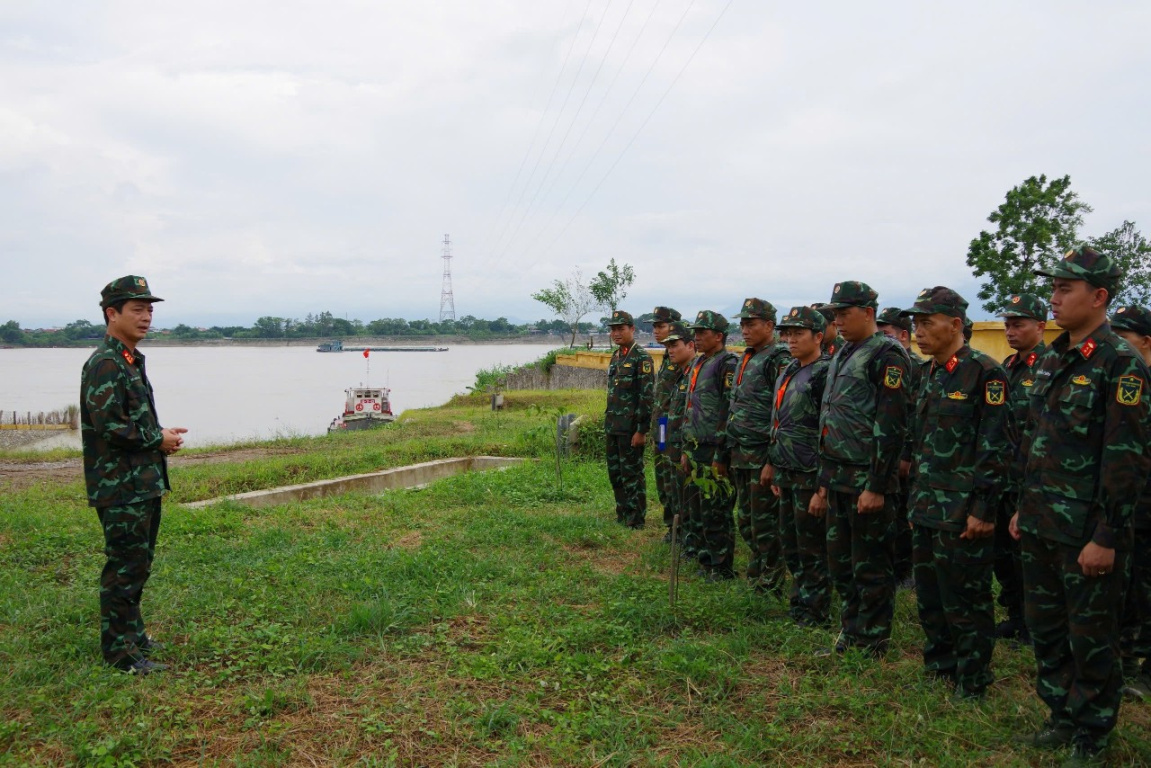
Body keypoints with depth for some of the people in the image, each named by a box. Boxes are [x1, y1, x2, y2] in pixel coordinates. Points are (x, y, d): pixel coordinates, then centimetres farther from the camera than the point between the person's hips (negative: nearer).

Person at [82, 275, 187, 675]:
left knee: (139, 563, 19)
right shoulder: (105, 364, -16)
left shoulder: (131, 361, 16)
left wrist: (162, 438, 8)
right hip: (120, 488, -10)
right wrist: (158, 439, -12)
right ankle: (120, 651, 6)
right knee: (125, 565, -3)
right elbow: (108, 425, -23)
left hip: (144, 484, 10)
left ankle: (132, 632, 33)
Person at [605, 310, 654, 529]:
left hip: (630, 428, -8)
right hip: (613, 427, 8)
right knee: (615, 473, 13)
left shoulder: (641, 358, -11)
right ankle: (622, 516, 24)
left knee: (632, 474, -1)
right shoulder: (615, 357, 14)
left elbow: (647, 396, -16)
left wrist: (641, 430, -18)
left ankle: (636, 521, 8)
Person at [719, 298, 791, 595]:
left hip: (762, 455, -9)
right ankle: (755, 576, 28)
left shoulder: (779, 359, -12)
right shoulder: (745, 359, 16)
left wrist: (773, 461, -22)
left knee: (765, 524, -1)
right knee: (746, 520, 16)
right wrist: (724, 453, 18)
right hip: (740, 455, 9)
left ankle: (771, 586, 10)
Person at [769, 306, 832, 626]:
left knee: (812, 549, 1)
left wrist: (823, 485, -19)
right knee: (790, 543, 16)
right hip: (787, 473, 9)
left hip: (809, 476, -8)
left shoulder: (824, 374, -14)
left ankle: (817, 615, 13)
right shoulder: (788, 371, 13)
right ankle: (799, 604, 29)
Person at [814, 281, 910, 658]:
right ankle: (850, 633, 29)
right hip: (839, 480, 9)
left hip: (867, 481, -9)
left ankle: (872, 647, 14)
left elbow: (890, 425, -18)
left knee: (870, 568, 2)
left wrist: (876, 486, -21)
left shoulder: (886, 355, -12)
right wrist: (824, 482, 18)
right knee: (840, 563, 16)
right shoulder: (843, 355, 17)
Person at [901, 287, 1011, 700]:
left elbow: (995, 447, -16)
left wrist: (984, 510, -18)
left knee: (966, 601, 2)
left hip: (963, 514, -8)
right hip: (927, 510, 8)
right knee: (929, 597, 16)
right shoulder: (931, 375, 13)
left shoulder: (984, 373, -12)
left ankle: (973, 682, 16)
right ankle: (938, 667, 31)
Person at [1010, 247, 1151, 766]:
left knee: (1091, 637, 5)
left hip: (1087, 531, -8)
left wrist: (1106, 537, -19)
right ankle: (1062, 718, 32)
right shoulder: (1052, 359, 11)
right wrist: (1025, 508, 16)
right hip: (1042, 526, 8)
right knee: (1045, 626, 16)